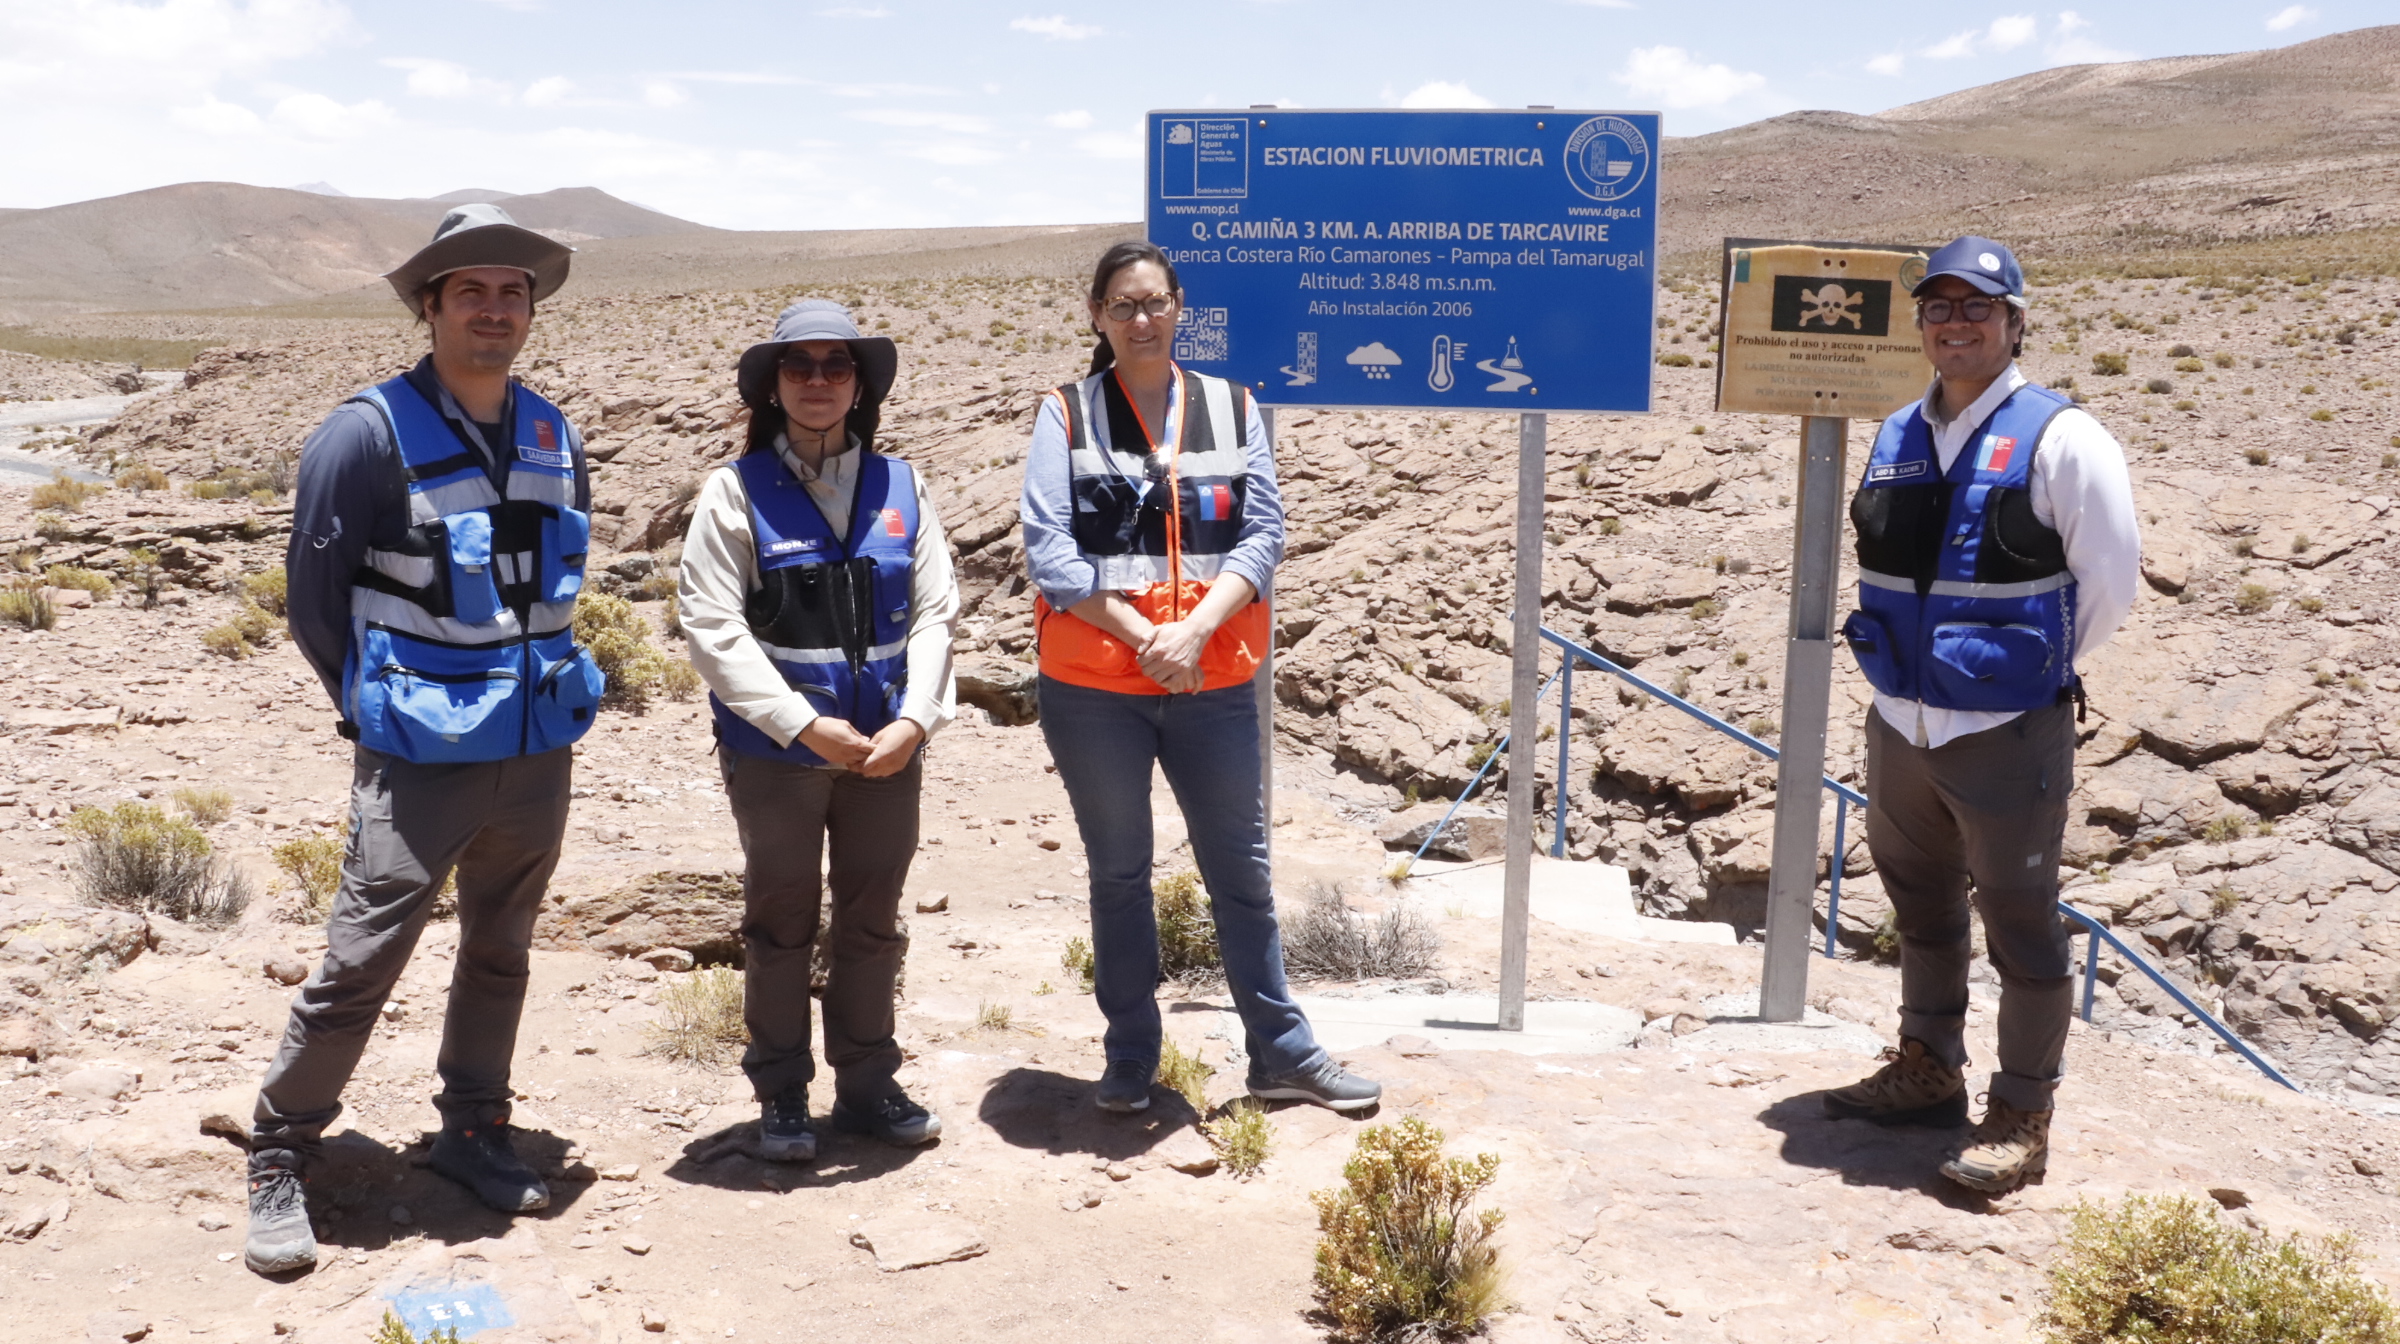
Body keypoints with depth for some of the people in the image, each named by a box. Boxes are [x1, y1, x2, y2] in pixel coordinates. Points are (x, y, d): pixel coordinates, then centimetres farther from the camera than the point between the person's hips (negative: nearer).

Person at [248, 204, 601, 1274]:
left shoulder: (552, 435, 7)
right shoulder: (370, 432, -11)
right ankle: (278, 1164, 14)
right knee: (358, 965, -2)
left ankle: (471, 1133, 32)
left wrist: (536, 686, 11)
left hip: (537, 750, 5)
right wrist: (380, 708, 0)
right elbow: (315, 594, -5)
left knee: (499, 955, 16)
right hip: (418, 760, -5)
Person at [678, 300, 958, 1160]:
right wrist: (807, 726, -18)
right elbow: (713, 628, -11)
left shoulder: (900, 487, 4)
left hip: (888, 749, 3)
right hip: (777, 751, -3)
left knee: (872, 923, 14)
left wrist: (914, 718, -12)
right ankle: (781, 1095, 24)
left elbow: (935, 612, 3)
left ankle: (867, 1084, 29)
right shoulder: (736, 491, -6)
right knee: (780, 926, 10)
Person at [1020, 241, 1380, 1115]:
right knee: (1118, 875, 11)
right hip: (1093, 687, -1)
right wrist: (1141, 636, -16)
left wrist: (1195, 629, -16)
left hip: (1213, 682, 1)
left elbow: (1263, 532, -1)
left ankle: (1282, 1054, 22)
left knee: (1242, 870, 10)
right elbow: (1048, 549, -8)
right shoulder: (1066, 415, 0)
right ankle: (1129, 1061, 25)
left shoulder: (1232, 408, 6)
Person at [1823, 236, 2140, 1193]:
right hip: (1901, 722, 7)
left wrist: (2029, 670, 1)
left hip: (2008, 733, -6)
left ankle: (2022, 1116, 17)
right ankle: (1929, 1071, 38)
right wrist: (1910, 666, 12)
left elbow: (2110, 584, -7)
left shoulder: (2059, 440, -11)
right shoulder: (1897, 439, 8)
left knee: (2021, 922, 4)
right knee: (1920, 904, 20)